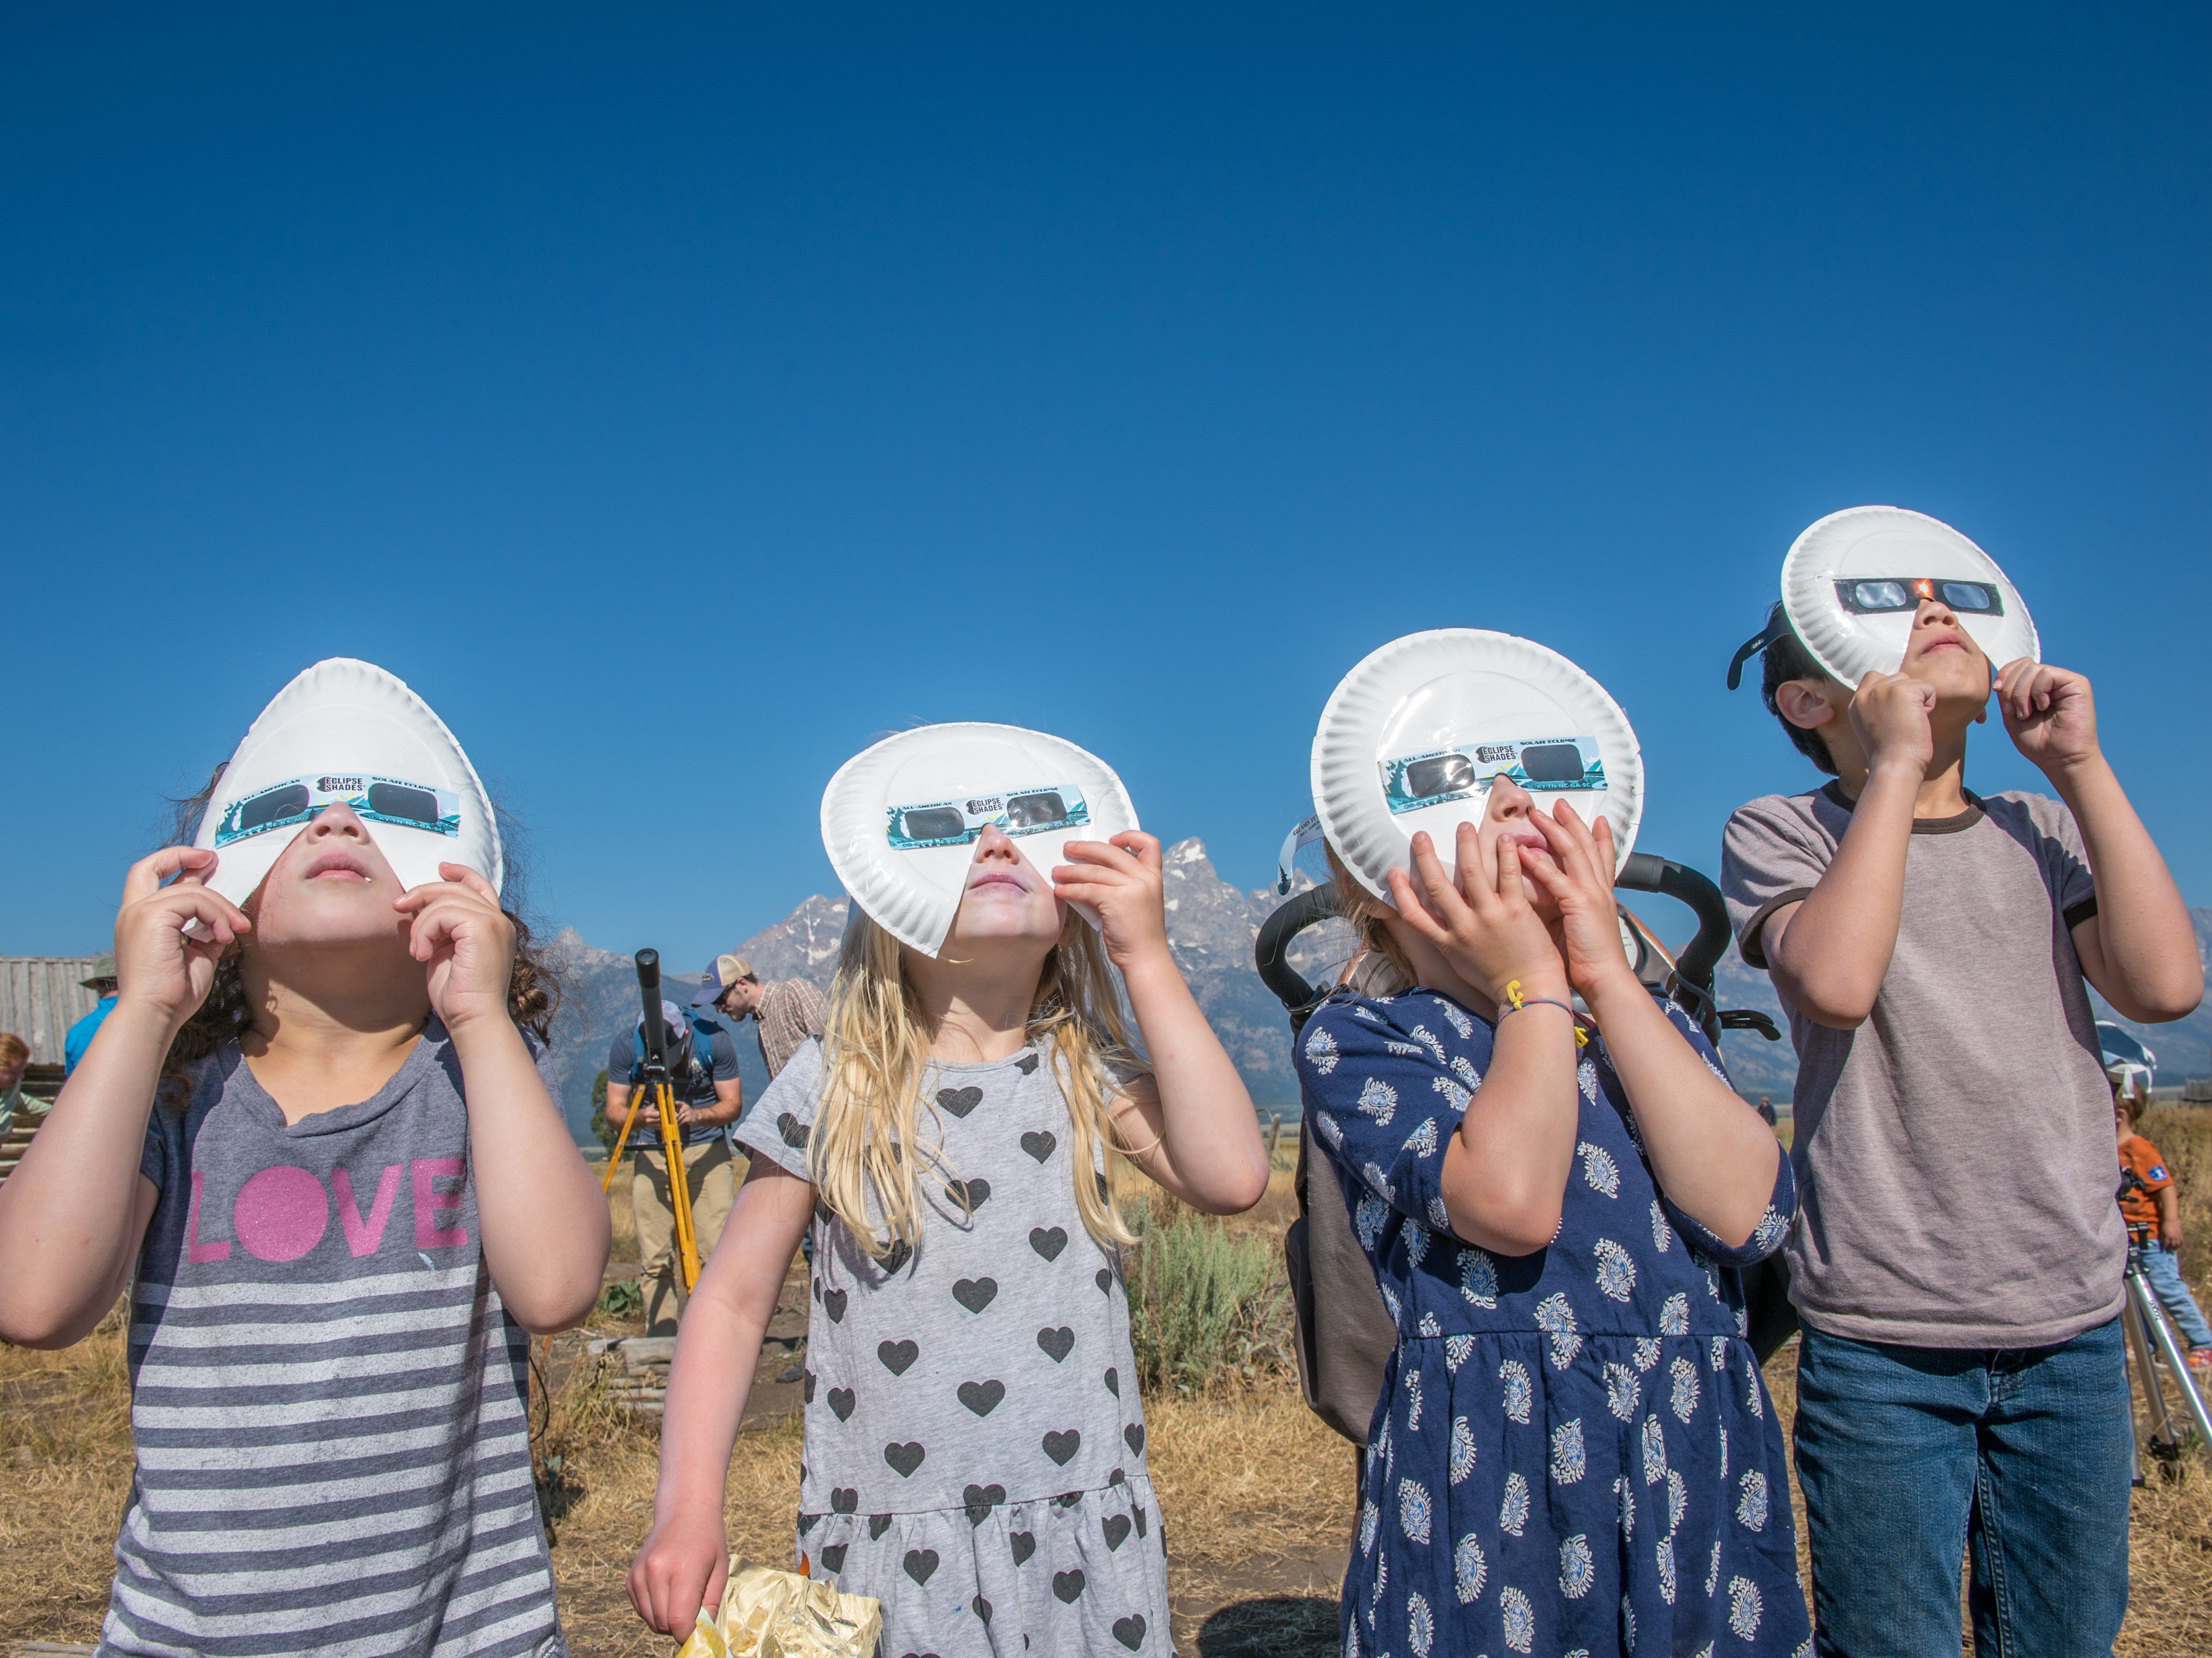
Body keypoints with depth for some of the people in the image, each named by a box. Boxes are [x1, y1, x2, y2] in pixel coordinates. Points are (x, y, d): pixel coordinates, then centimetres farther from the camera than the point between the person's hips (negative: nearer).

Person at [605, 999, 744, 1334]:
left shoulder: (714, 1038, -17)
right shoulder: (626, 1045, -13)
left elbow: (732, 1104, -11)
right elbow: (614, 1110, -9)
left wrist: (697, 1115, -32)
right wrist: (641, 1117, -31)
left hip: (707, 1150, -1)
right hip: (651, 1155, 1)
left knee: (719, 1253, -10)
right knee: (654, 1261, -3)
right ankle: (660, 1340, 5)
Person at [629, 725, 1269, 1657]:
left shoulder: (1092, 1075, 0)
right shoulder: (833, 1086, -3)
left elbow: (1231, 1179, -17)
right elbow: (735, 1301, 0)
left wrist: (1146, 957, -15)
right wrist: (687, 1512, -9)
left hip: (1084, 1543, 1)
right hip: (885, 1551, -1)